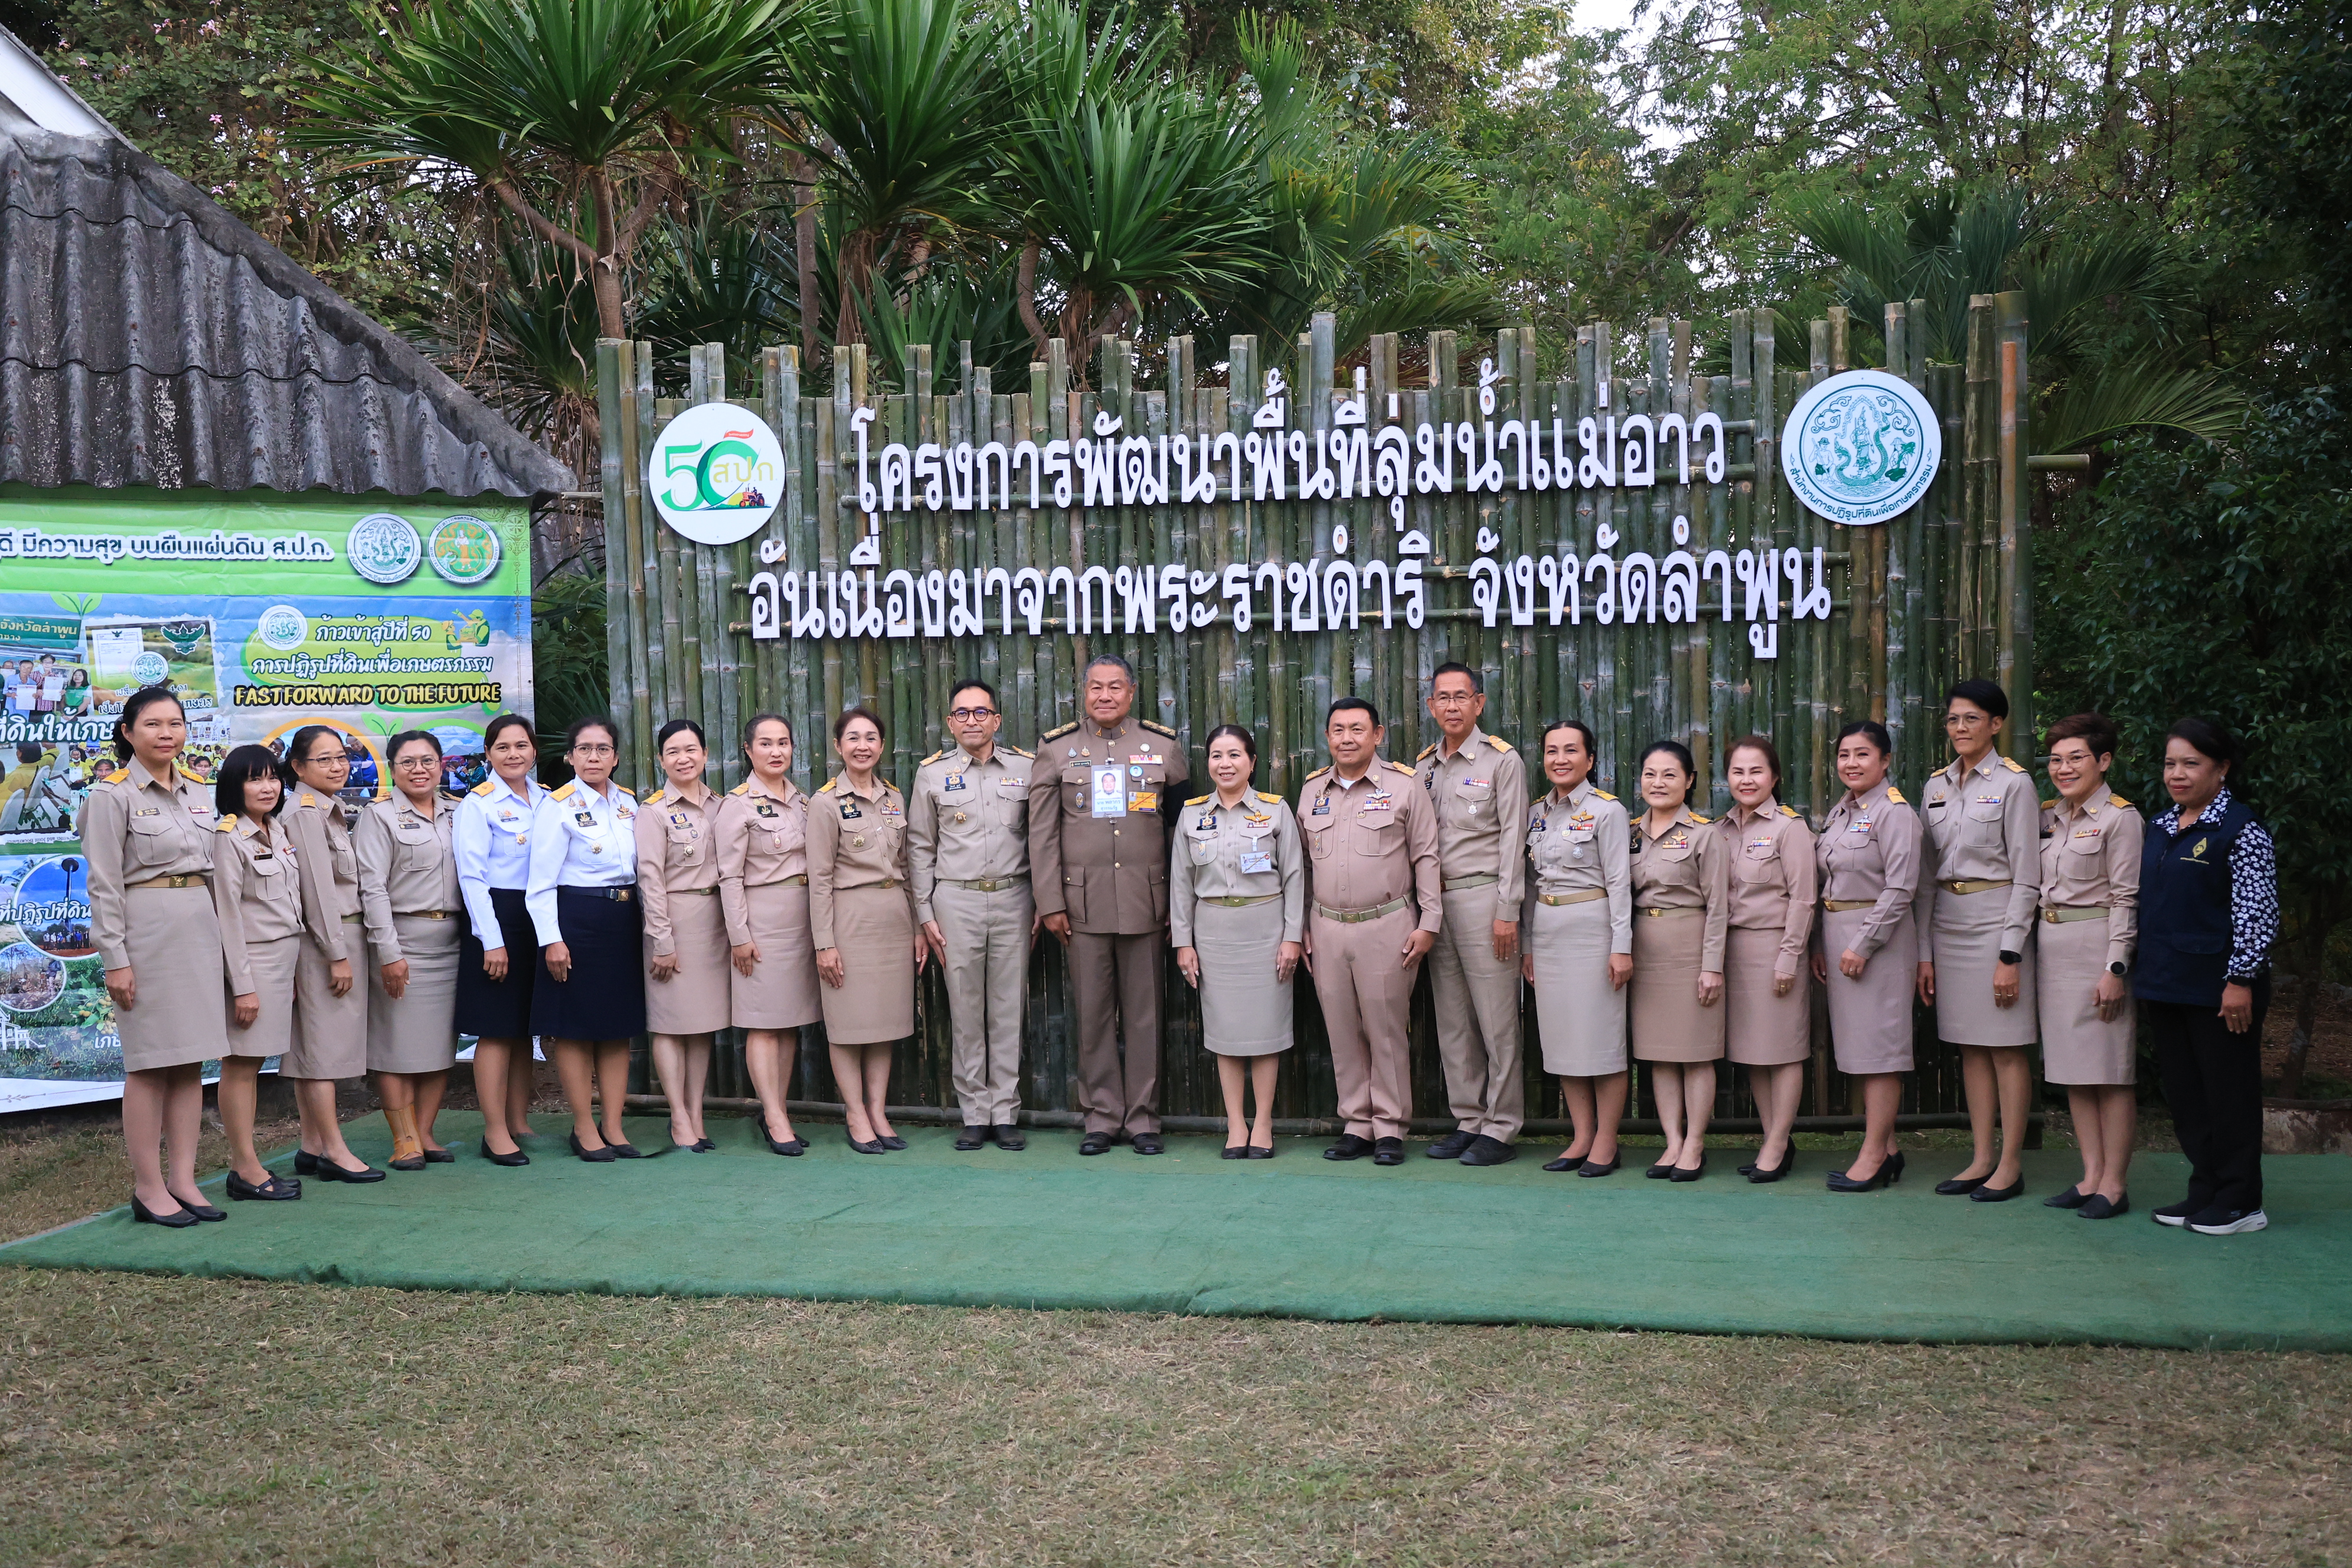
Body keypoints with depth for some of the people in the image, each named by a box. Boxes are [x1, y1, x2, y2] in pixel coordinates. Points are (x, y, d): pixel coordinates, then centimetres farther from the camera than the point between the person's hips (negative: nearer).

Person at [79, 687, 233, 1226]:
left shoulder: (196, 794, 13)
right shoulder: (113, 794, -6)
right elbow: (104, 884, -9)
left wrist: (223, 939, 15)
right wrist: (115, 959, -13)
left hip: (200, 931, 6)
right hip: (147, 932, -6)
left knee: (191, 1060, 6)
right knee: (151, 1064, -2)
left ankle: (183, 1180, 12)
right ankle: (148, 1188, 5)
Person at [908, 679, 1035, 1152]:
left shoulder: (1026, 769, 5)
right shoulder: (933, 774, 5)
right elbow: (920, 849, 7)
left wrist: (1043, 905, 4)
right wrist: (925, 916, 2)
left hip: (1012, 900, 0)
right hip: (956, 901, 0)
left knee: (1008, 1009, 3)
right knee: (965, 1011, 2)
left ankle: (1005, 1114, 11)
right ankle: (975, 1116, 11)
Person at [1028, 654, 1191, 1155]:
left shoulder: (1165, 747, 7)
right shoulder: (1056, 749, 6)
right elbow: (1042, 832, 5)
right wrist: (1050, 903, -1)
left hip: (1147, 902, 0)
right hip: (1084, 902, 0)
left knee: (1143, 1014, 4)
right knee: (1094, 1014, 3)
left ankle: (1143, 1118, 13)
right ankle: (1102, 1117, 13)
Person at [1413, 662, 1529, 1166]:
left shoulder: (1502, 760, -2)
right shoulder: (1423, 766, 14)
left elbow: (1512, 839, -6)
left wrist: (1507, 911, -12)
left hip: (1483, 898, -6)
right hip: (1436, 901, 6)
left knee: (1497, 1020, -4)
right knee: (1452, 1021, 9)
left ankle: (1502, 1129, 2)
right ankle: (1468, 1120, 18)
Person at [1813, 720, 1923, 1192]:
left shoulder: (1895, 813, -11)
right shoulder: (1839, 813, 14)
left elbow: (1900, 889, -16)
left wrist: (1862, 945, -18)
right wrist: (1821, 945, 12)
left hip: (1878, 938, -9)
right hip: (1838, 936, 9)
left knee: (1878, 1046, -5)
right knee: (1856, 1047, 11)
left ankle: (1873, 1156, 0)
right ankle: (1886, 1147, 19)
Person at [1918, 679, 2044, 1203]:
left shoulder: (2013, 782, -6)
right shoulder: (1937, 786, 11)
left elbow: (2027, 876, -9)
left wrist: (2011, 953, -14)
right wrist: (1924, 951, 8)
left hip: (1997, 921, -6)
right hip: (1948, 923, 6)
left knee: (2007, 1047, -1)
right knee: (1969, 1046, 9)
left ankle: (2011, 1164, 5)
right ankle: (1982, 1159, 15)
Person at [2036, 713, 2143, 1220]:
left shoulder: (2120, 817, -7)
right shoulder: (2048, 816, 13)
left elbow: (2127, 899, -11)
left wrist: (2115, 969, -15)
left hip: (2097, 948, -7)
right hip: (2052, 950, 7)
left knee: (2111, 1071, -2)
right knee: (2072, 1069, 9)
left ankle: (2114, 1184, 4)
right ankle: (2091, 1176, 16)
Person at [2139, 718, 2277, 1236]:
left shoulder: (2241, 829, -10)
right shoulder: (2160, 827, 13)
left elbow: (2258, 912, -13)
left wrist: (2240, 980, -17)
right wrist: (2143, 977, 16)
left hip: (2217, 989, -7)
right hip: (2166, 987, 7)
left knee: (2229, 1093, 1)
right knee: (2184, 1094, 12)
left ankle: (2240, 1203, 10)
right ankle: (2204, 1192, 22)